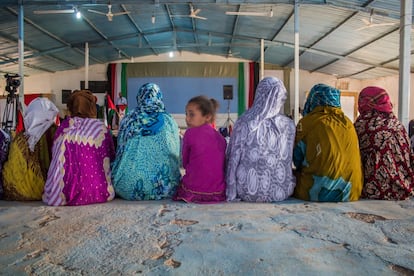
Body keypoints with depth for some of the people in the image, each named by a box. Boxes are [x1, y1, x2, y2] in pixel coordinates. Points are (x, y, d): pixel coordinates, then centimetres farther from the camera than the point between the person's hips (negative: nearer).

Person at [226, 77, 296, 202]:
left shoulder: (243, 122, -15)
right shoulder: (289, 125, -10)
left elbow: (233, 159, -9)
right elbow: (288, 161, 3)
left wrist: (231, 194, 1)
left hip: (247, 192, -1)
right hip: (281, 193, 2)